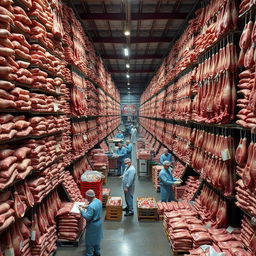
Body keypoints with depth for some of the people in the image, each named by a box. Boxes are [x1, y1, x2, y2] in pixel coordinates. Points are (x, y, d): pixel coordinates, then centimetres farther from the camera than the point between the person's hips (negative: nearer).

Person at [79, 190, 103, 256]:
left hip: (93, 225, -8)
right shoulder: (98, 201, -6)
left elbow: (87, 217, -28)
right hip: (99, 222, 9)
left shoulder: (91, 206, -33)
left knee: (90, 241, 13)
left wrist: (82, 210, -17)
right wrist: (87, 207, 5)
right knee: (96, 238, 26)